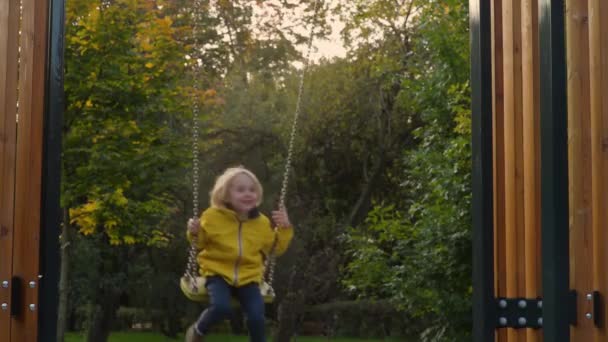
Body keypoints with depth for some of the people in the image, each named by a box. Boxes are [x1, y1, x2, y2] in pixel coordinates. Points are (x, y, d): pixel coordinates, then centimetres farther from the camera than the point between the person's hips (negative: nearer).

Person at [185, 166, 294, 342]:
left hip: (248, 277, 3)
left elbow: (276, 248, 15)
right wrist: (195, 233, -13)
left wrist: (284, 228, 0)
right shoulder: (213, 216, -4)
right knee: (221, 307, -29)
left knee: (257, 316, -17)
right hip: (218, 273, -3)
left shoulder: (261, 222, 5)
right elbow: (201, 243, 9)